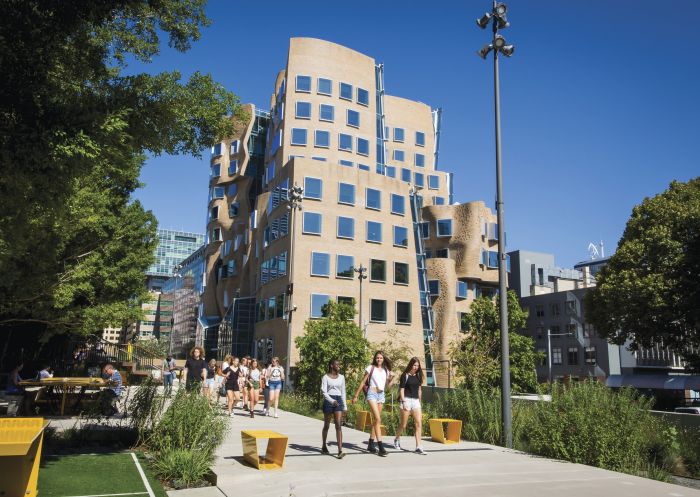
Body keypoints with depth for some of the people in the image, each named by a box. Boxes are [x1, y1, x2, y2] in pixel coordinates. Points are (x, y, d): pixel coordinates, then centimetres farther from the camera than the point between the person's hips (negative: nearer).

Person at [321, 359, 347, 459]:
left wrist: (345, 406, 12)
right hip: (328, 400, -2)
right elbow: (324, 391, -9)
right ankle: (324, 446, 31)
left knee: (338, 425, -10)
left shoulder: (341, 377, 11)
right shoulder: (326, 377, -1)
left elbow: (343, 392, 15)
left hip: (338, 400, 2)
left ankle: (340, 450, -16)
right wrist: (332, 401, -23)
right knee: (326, 425, 11)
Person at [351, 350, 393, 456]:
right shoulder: (371, 368, 0)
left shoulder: (386, 370, 11)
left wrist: (391, 380, -5)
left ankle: (371, 444, 18)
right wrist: (356, 395, 0)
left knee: (376, 420, 8)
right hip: (372, 393, -5)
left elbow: (386, 387, 14)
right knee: (378, 419, -16)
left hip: (381, 395, 5)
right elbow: (363, 382, 2)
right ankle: (381, 447, -18)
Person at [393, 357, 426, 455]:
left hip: (416, 401, 5)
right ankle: (397, 439, 33)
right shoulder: (405, 375, -5)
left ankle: (418, 447, -9)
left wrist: (419, 401, 15)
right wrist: (403, 402, -13)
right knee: (403, 424, 5)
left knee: (418, 423, -9)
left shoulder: (418, 376, 11)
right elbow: (401, 389, -7)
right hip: (406, 400, -5)